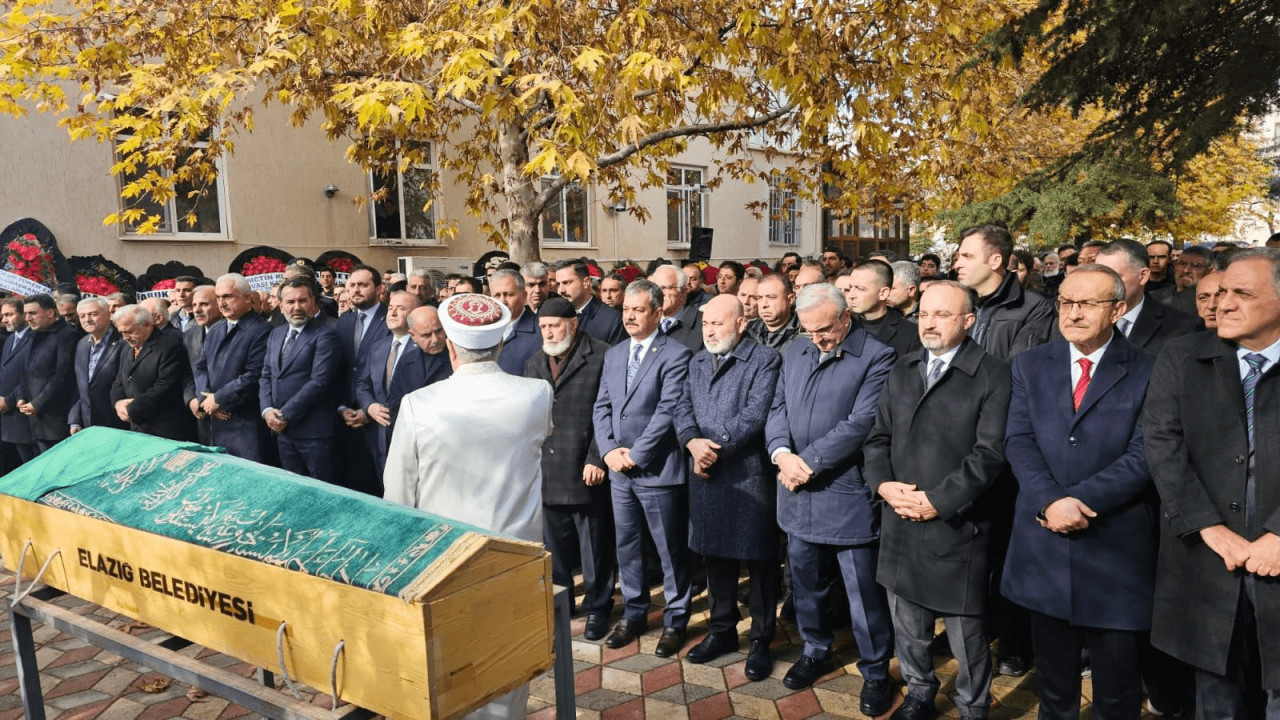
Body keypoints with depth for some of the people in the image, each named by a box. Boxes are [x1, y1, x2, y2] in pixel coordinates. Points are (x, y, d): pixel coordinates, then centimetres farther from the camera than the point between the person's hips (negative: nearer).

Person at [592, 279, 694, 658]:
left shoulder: (676, 355, -9)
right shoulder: (614, 354, 12)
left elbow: (668, 411, -16)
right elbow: (601, 407, 10)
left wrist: (635, 454, -15)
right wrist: (609, 449, -5)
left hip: (658, 470, -6)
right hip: (619, 471, 6)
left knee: (671, 551, 6)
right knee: (627, 546, 16)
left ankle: (675, 622, 23)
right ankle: (634, 615, 33)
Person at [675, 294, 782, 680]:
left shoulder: (765, 360, -7)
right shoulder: (697, 362, 14)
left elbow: (755, 414, -17)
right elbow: (685, 409, 7)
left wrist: (715, 446, -18)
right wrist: (694, 442, -12)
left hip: (750, 475, -6)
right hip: (706, 476, 6)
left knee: (759, 560, 5)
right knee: (715, 554, 16)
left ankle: (760, 641, 21)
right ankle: (721, 630, 34)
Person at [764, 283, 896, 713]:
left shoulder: (876, 357, -10)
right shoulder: (794, 354, 10)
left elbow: (860, 423, -17)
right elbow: (777, 410, 7)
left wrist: (808, 462, -17)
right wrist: (781, 453, -12)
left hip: (848, 495, -5)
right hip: (798, 492, 6)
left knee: (863, 591, 5)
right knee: (805, 582, 18)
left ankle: (875, 671, 25)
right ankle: (816, 651, 40)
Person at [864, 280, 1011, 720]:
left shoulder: (993, 376, -7)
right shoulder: (902, 372, 11)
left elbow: (990, 453, -14)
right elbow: (878, 438, 12)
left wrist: (937, 501, -17)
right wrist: (883, 484, -6)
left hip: (957, 527, -5)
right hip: (900, 523, 5)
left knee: (966, 632, 9)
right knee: (907, 625, 19)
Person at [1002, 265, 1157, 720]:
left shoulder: (1148, 372, -3)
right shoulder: (1030, 365, 6)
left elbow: (1144, 456, -10)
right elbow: (1018, 440, -2)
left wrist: (1079, 499, -18)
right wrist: (1050, 500, -17)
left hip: (1116, 546, -2)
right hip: (1044, 544, 2)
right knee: (1054, 681, 17)